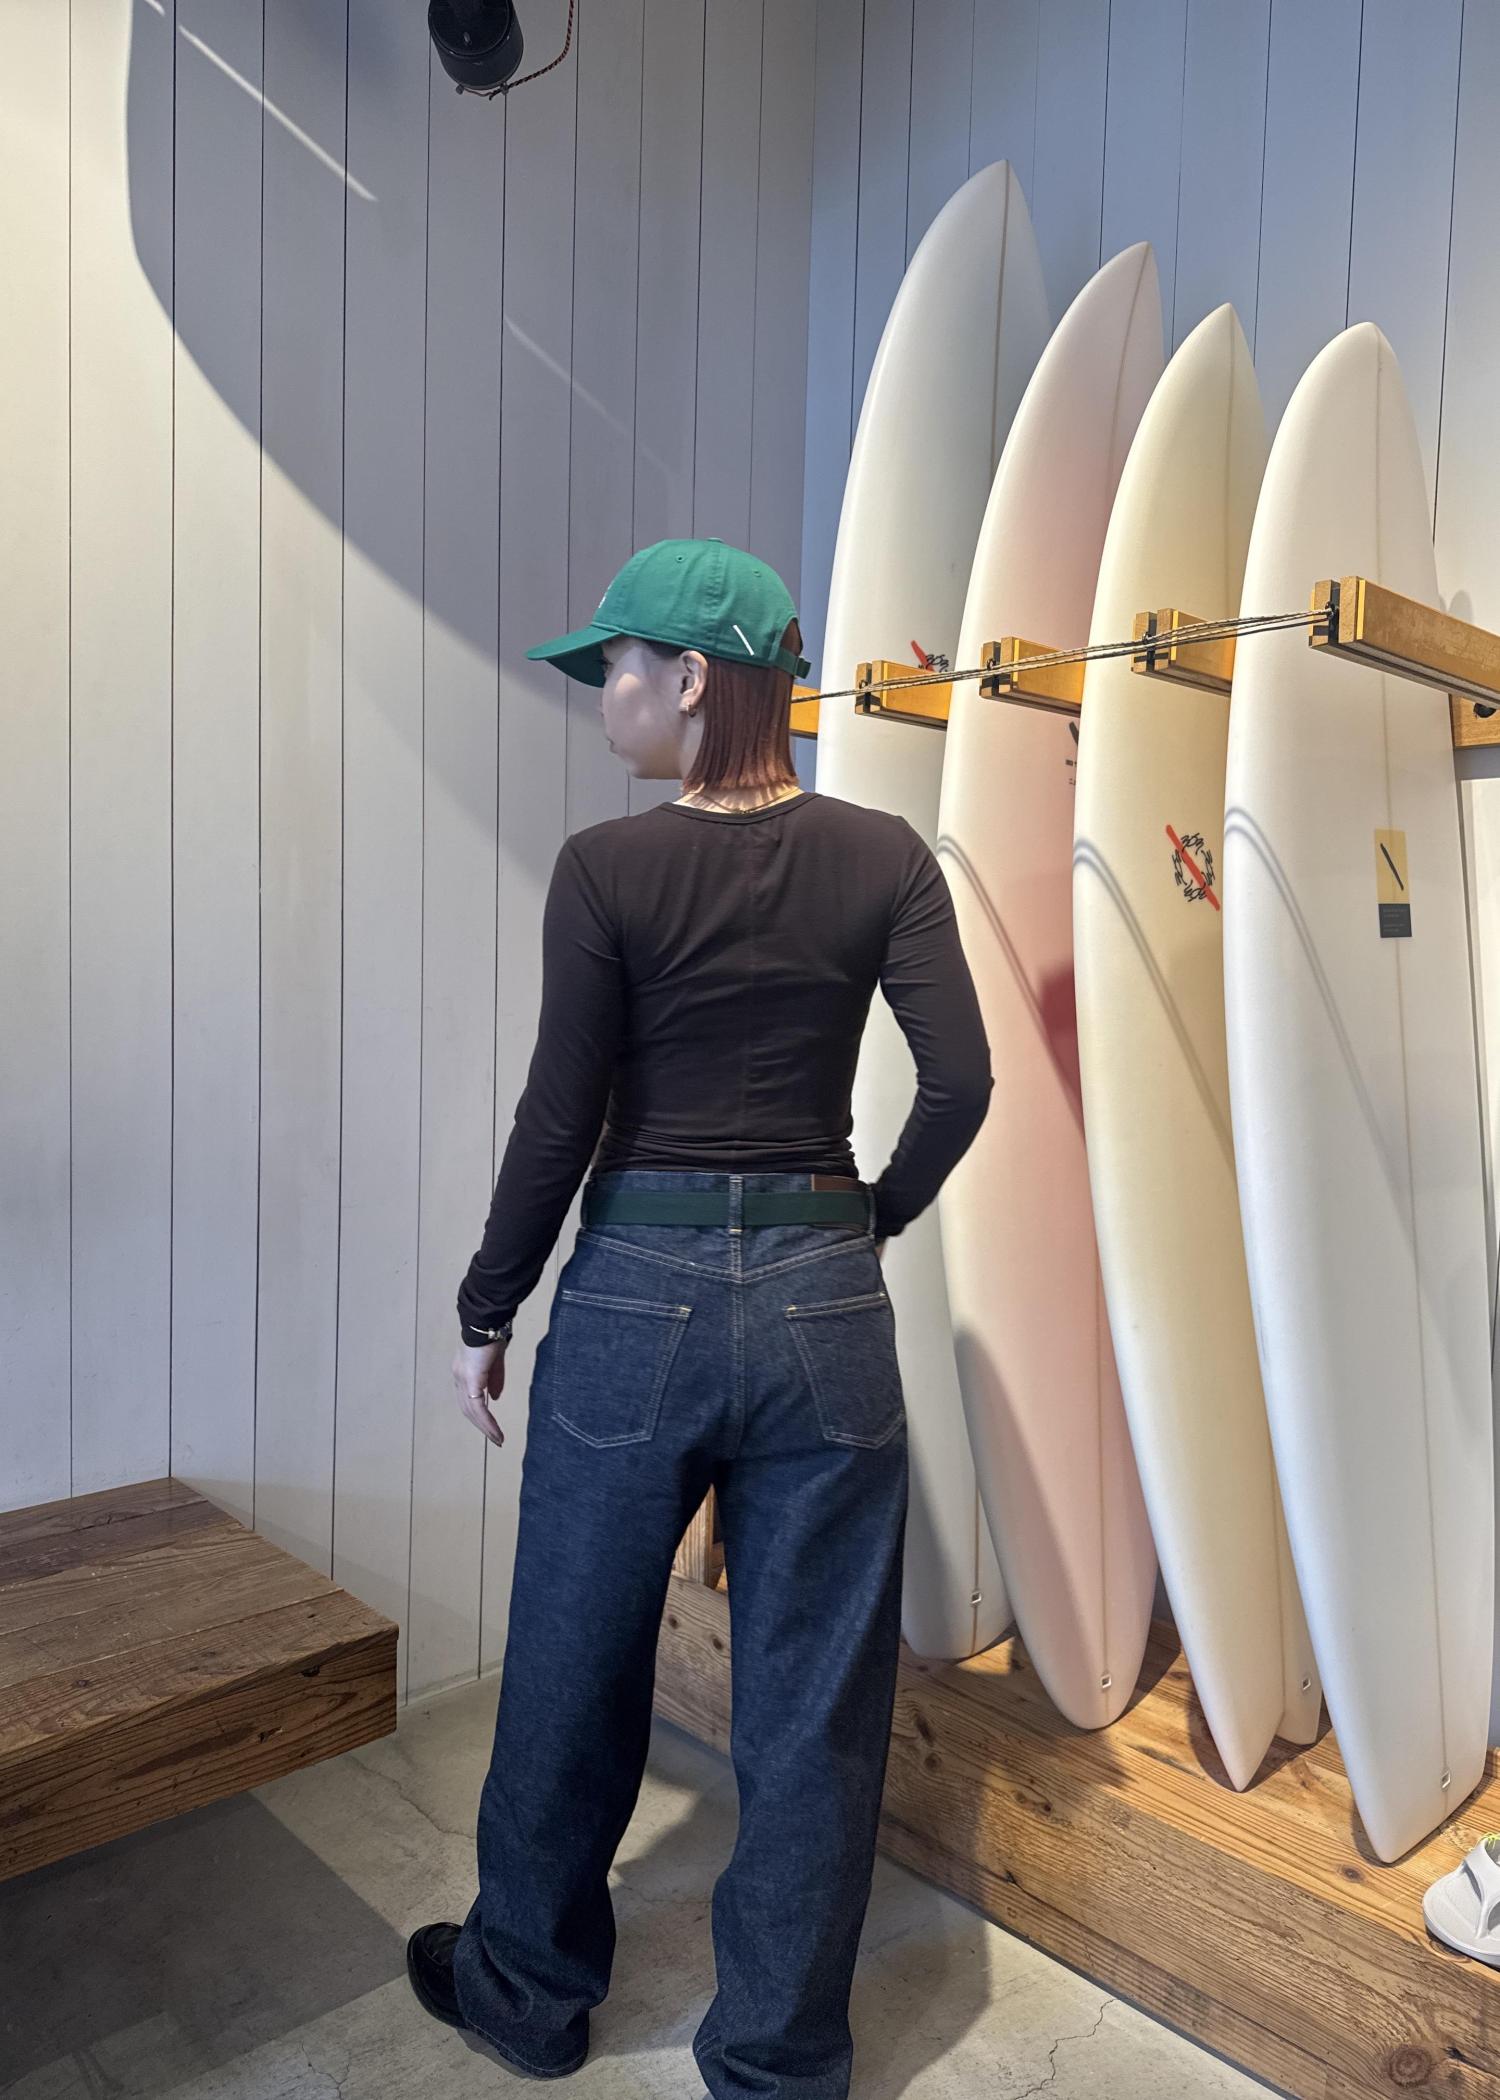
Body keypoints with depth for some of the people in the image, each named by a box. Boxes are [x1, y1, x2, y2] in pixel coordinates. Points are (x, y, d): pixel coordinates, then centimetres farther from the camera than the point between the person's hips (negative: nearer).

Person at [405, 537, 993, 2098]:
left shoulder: (608, 870, -8)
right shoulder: (883, 858, 0)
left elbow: (560, 1120, -8)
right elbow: (960, 1080, -6)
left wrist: (484, 1313, 4)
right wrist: (869, 1217, 11)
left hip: (637, 1294, -2)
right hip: (823, 1305, 2)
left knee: (575, 1672, 20)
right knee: (812, 1704, 15)